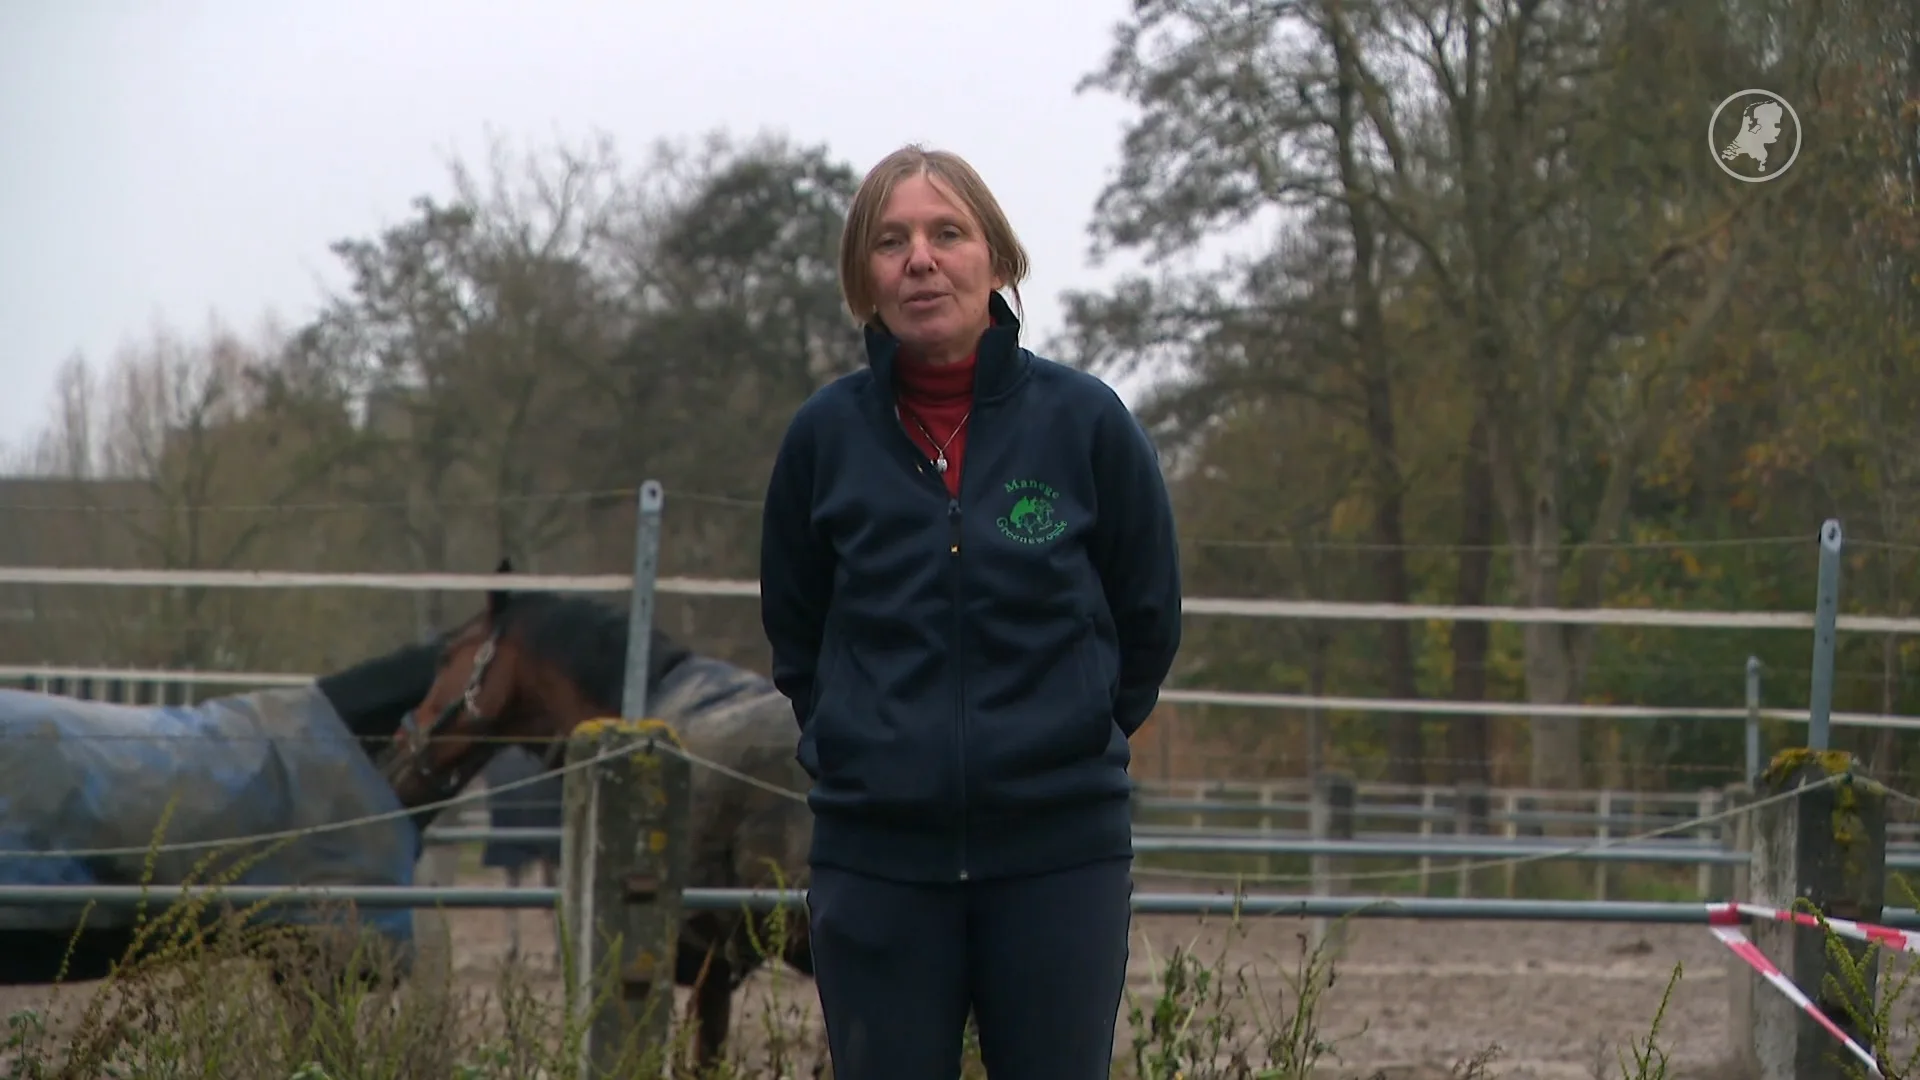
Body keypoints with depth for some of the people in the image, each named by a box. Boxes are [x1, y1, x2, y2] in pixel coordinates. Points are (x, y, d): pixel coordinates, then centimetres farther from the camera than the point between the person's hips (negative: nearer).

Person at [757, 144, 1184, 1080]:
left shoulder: (1084, 423, -3)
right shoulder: (828, 434, 1)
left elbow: (1148, 622, 9)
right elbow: (792, 629, 15)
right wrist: (856, 749, 12)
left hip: (1058, 851, -1)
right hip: (877, 853, 1)